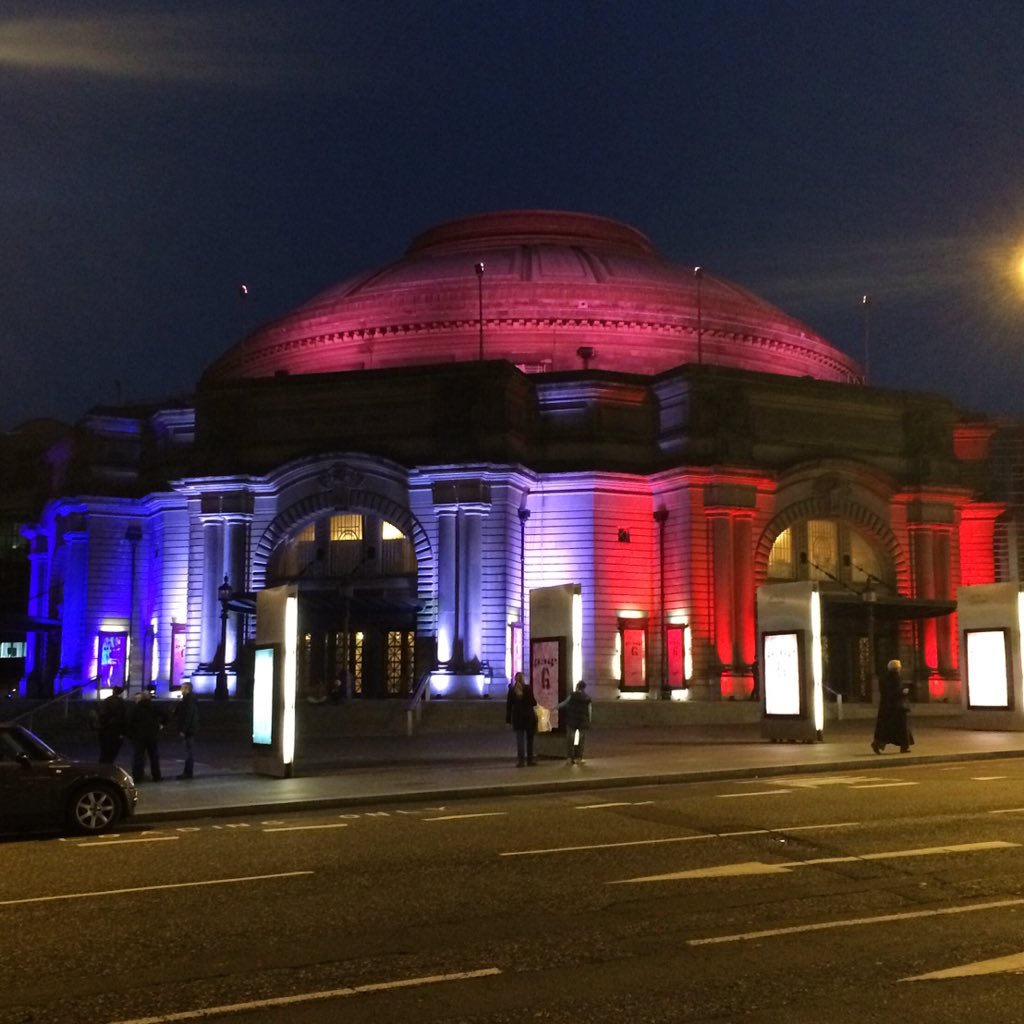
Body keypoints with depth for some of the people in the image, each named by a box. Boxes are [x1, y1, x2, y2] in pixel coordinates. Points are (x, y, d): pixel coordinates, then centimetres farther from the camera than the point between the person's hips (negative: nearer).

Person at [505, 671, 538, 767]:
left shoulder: (512, 690, 0)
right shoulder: (528, 688, -8)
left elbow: (509, 705, 1)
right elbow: (533, 702, -9)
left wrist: (508, 719, 5)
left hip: (517, 717, 2)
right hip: (528, 716, -1)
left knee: (520, 739, 4)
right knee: (529, 739, 10)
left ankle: (521, 760, -1)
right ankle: (530, 759, 11)